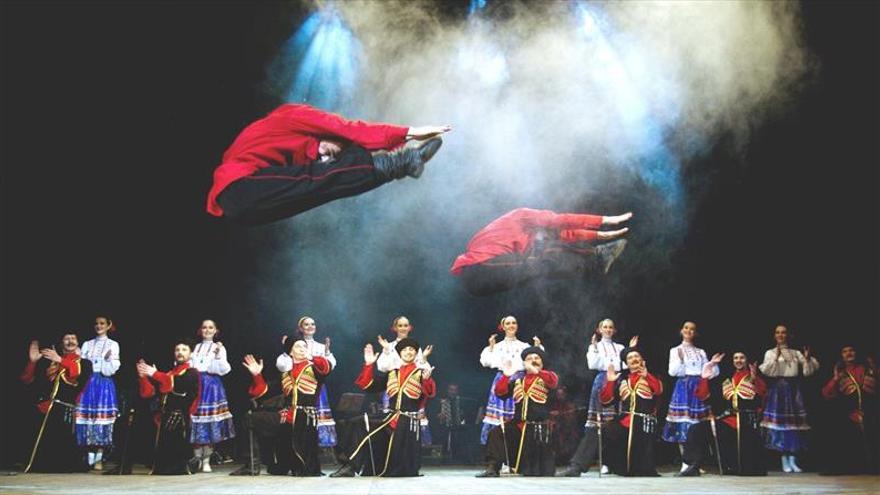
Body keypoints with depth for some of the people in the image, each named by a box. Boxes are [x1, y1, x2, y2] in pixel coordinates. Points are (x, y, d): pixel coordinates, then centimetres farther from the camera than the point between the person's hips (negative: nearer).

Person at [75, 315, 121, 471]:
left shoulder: (113, 345, 7)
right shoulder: (87, 344, 16)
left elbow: (112, 369, -1)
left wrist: (109, 359, -19)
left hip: (105, 384, -3)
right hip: (89, 384, 3)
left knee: (102, 417, -8)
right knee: (89, 417, -3)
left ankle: (99, 458, -5)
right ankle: (90, 457, 1)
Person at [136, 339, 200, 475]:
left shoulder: (192, 373, 4)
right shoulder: (168, 374, 22)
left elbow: (179, 383, -18)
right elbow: (148, 392, 16)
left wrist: (155, 374, -18)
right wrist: (143, 377, 0)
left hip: (179, 419, -6)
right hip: (164, 419, 6)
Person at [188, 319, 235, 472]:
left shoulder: (219, 348, 8)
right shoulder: (195, 348, 17)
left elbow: (224, 370, -2)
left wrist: (218, 356, -15)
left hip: (212, 386, -2)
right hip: (195, 384, 2)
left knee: (211, 423, -7)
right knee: (196, 422, -2)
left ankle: (206, 461, -2)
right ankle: (197, 459, 7)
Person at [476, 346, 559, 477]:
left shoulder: (547, 376, 3)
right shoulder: (517, 378, 14)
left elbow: (553, 381, -22)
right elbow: (500, 392, 6)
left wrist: (536, 371, -38)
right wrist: (506, 376, -10)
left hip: (539, 428, -3)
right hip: (518, 423, 3)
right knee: (496, 433, -22)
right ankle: (492, 468, -20)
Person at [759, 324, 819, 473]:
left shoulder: (796, 353, 12)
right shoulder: (770, 353, 6)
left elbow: (808, 371, 4)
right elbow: (766, 371, -9)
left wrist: (808, 358, -14)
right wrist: (775, 358, -21)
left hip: (793, 390, 2)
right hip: (777, 390, -2)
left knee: (794, 422, 0)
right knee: (779, 422, -6)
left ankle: (792, 460, 5)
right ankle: (784, 461, -2)